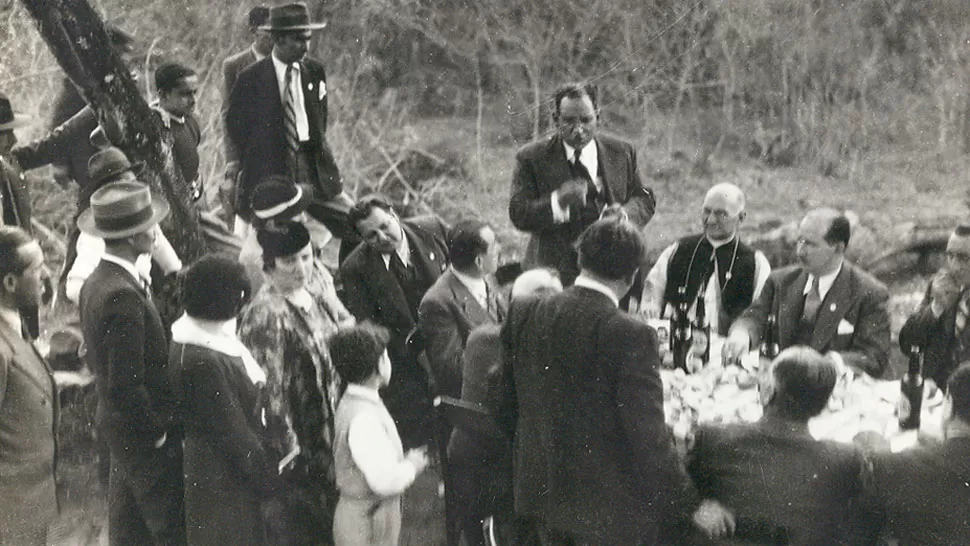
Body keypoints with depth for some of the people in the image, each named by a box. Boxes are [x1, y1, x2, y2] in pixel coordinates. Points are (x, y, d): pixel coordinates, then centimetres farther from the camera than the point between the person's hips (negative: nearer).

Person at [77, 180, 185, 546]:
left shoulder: (96, 283, 5)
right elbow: (126, 385, -26)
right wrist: (158, 432, -15)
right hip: (144, 438, -10)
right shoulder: (123, 296, -26)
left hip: (117, 424, 10)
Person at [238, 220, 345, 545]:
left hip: (328, 440, 8)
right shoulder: (265, 315, -19)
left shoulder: (316, 302, 7)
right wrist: (287, 446, -20)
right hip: (295, 444, -8)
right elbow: (269, 387, -20)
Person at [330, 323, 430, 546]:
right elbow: (385, 479, -28)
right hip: (367, 522, -10)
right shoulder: (363, 417, -25)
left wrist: (405, 461, 7)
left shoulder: (353, 404, 6)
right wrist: (411, 466, -11)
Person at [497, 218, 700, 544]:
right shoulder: (630, 335, -22)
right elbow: (648, 435, -21)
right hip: (610, 505, -6)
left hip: (543, 490, 6)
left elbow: (507, 407, 6)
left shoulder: (524, 315, -4)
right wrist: (690, 503, -12)